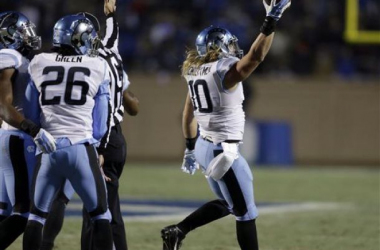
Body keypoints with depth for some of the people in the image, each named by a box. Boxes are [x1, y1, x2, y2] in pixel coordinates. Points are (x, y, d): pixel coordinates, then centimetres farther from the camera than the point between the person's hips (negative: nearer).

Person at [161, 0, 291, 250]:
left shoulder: (197, 73, 8)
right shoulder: (225, 71, -17)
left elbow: (189, 115, 17)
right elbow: (255, 57, -32)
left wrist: (191, 148, 27)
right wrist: (271, 22, -33)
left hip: (205, 146, 9)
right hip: (224, 151, -9)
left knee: (226, 205, 24)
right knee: (246, 213, 2)